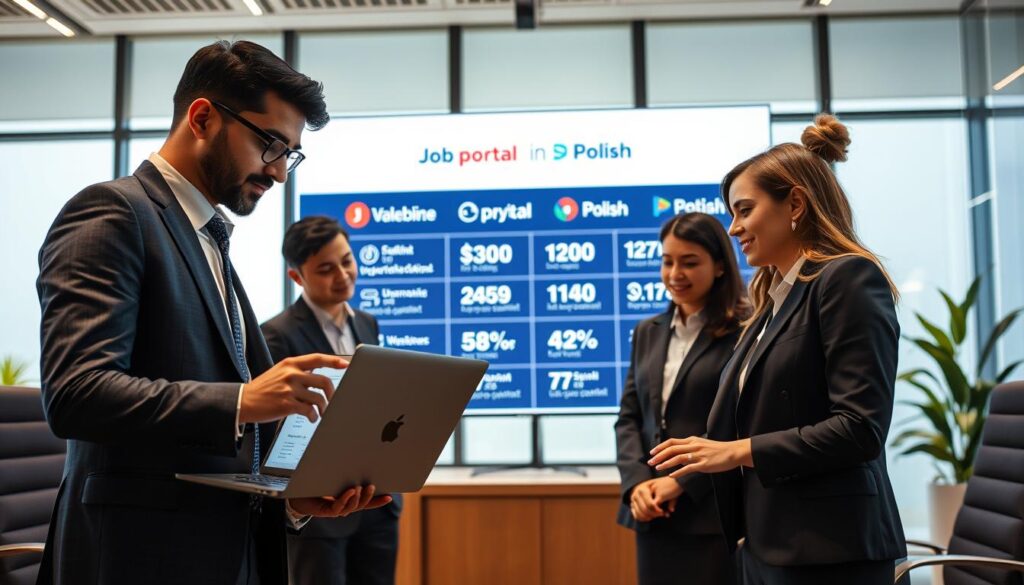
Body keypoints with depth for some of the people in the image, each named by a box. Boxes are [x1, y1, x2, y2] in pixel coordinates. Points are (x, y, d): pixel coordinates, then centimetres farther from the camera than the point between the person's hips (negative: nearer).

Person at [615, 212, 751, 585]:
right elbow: (628, 418, 10)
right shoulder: (648, 333, 14)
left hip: (715, 513, -5)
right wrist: (637, 483, -5)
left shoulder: (744, 332, -6)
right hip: (653, 513, 6)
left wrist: (681, 481, -16)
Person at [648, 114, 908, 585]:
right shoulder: (775, 299, 15)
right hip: (766, 545, 8)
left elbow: (860, 429, -18)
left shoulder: (848, 278, -10)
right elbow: (762, 419, 12)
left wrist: (738, 451, -16)